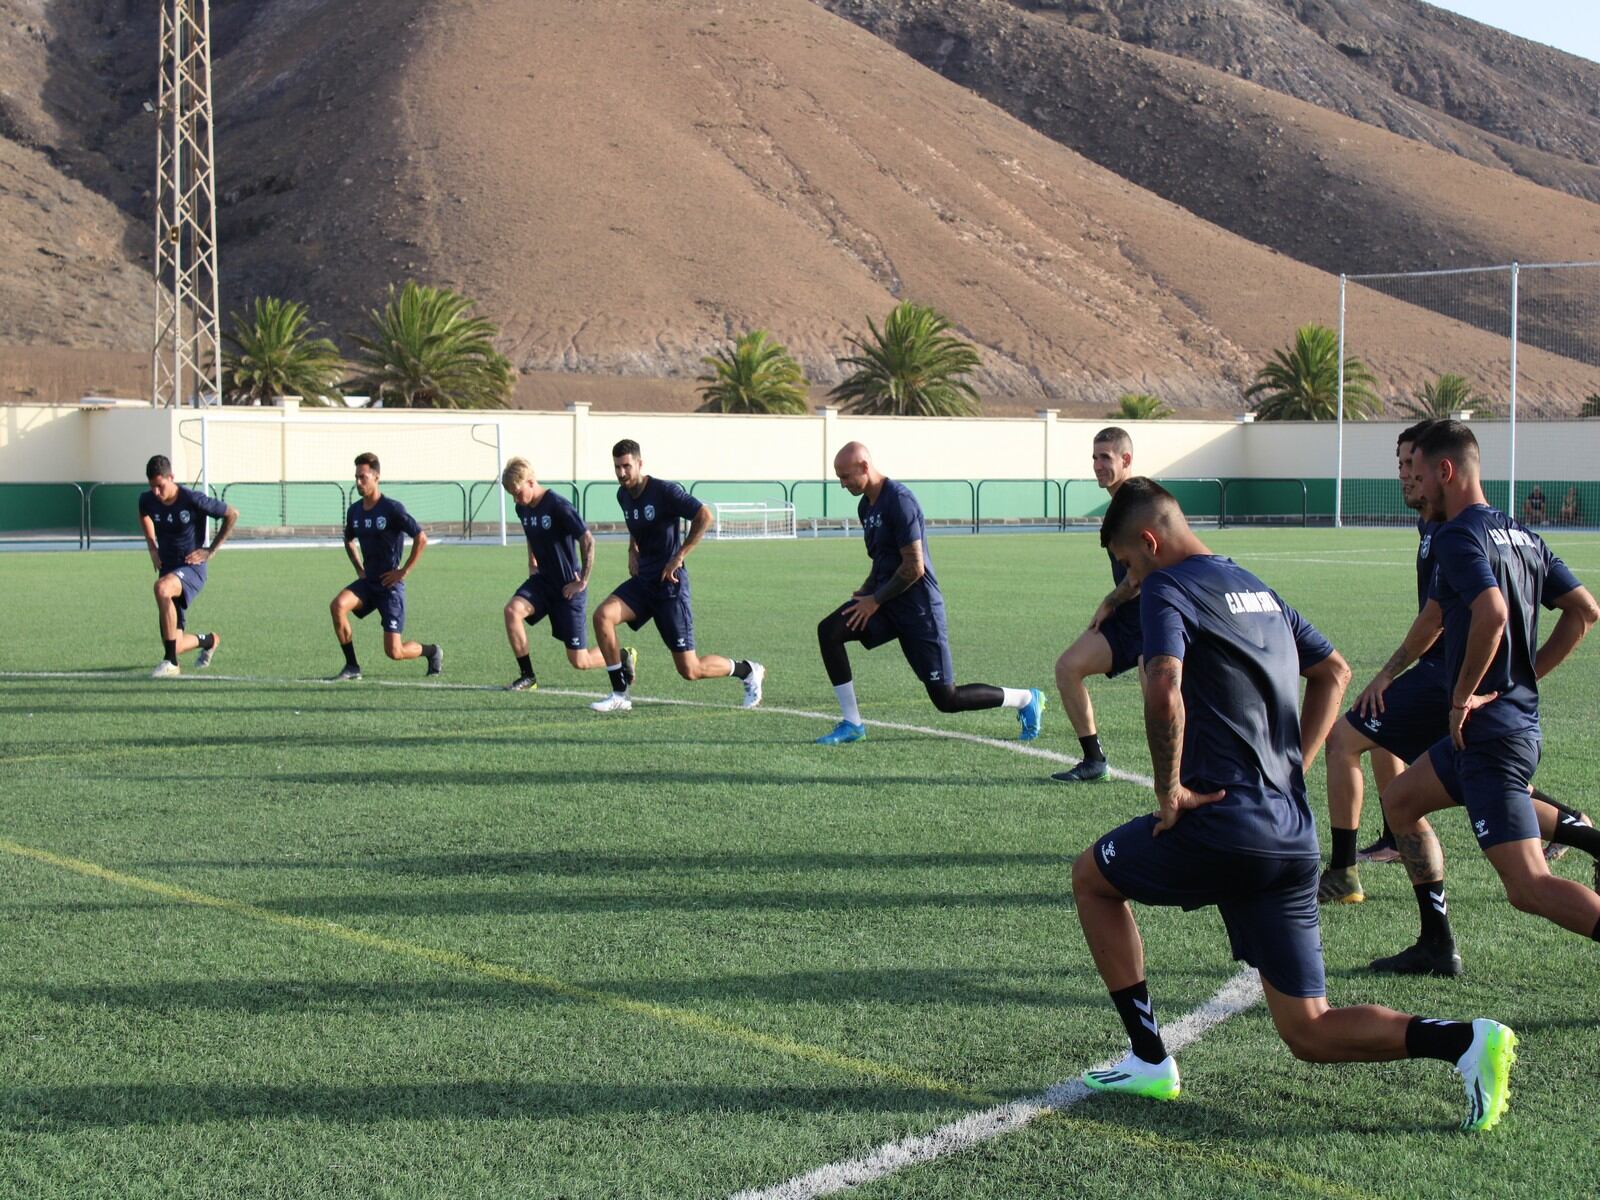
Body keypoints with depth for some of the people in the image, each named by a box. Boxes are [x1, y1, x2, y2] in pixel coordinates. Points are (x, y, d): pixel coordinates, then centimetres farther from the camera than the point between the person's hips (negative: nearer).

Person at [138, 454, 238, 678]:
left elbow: (232, 514, -5)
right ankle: (209, 641, 38)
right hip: (167, 567, 5)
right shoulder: (147, 500, -2)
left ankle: (171, 663, -32)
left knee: (162, 588, -40)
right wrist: (152, 547, 12)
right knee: (175, 646, 0)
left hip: (192, 568, -5)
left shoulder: (193, 500, -17)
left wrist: (211, 550, -6)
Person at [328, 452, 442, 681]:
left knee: (394, 652, -8)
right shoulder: (354, 511, 5)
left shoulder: (392, 508, -14)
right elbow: (349, 540, 26)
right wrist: (359, 568, 12)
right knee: (338, 605, -24)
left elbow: (421, 538, -12)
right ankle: (352, 667, -11)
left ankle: (432, 651, 25)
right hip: (367, 582, 6)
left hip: (390, 585, -6)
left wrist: (404, 571, -12)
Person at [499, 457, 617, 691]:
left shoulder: (557, 505, -22)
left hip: (568, 587, -7)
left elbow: (587, 540, -21)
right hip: (543, 581, 7)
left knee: (579, 661, -4)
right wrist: (532, 563, 12)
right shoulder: (523, 508, 1)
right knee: (512, 609, -23)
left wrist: (583, 581, -17)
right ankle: (527, 676, -9)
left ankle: (623, 657, 27)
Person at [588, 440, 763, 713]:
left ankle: (748, 671, 22)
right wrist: (633, 551, 10)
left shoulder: (664, 490, -15)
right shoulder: (623, 495, 7)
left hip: (670, 584, -7)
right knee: (602, 616, -19)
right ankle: (620, 695, -10)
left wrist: (679, 556, -18)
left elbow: (704, 516, -18)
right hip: (642, 580, 7)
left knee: (690, 670, -5)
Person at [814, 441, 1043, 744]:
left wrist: (875, 600, -14)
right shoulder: (866, 505, 11)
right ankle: (851, 724, -6)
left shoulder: (899, 500, -19)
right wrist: (865, 591, 8)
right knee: (828, 631, -13)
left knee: (946, 699, -4)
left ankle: (1028, 700, 17)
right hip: (885, 599, 9)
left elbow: (914, 568, -22)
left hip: (918, 607, -9)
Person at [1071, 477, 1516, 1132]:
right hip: (1293, 839, 8)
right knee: (1310, 1034, 9)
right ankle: (1466, 1040, -14)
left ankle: (1148, 1059, 17)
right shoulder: (1256, 588, 20)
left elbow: (1164, 692, -24)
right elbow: (1333, 672, 29)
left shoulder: (1167, 589, -6)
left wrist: (1168, 790, -12)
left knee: (1091, 877, 22)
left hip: (1220, 827, -7)